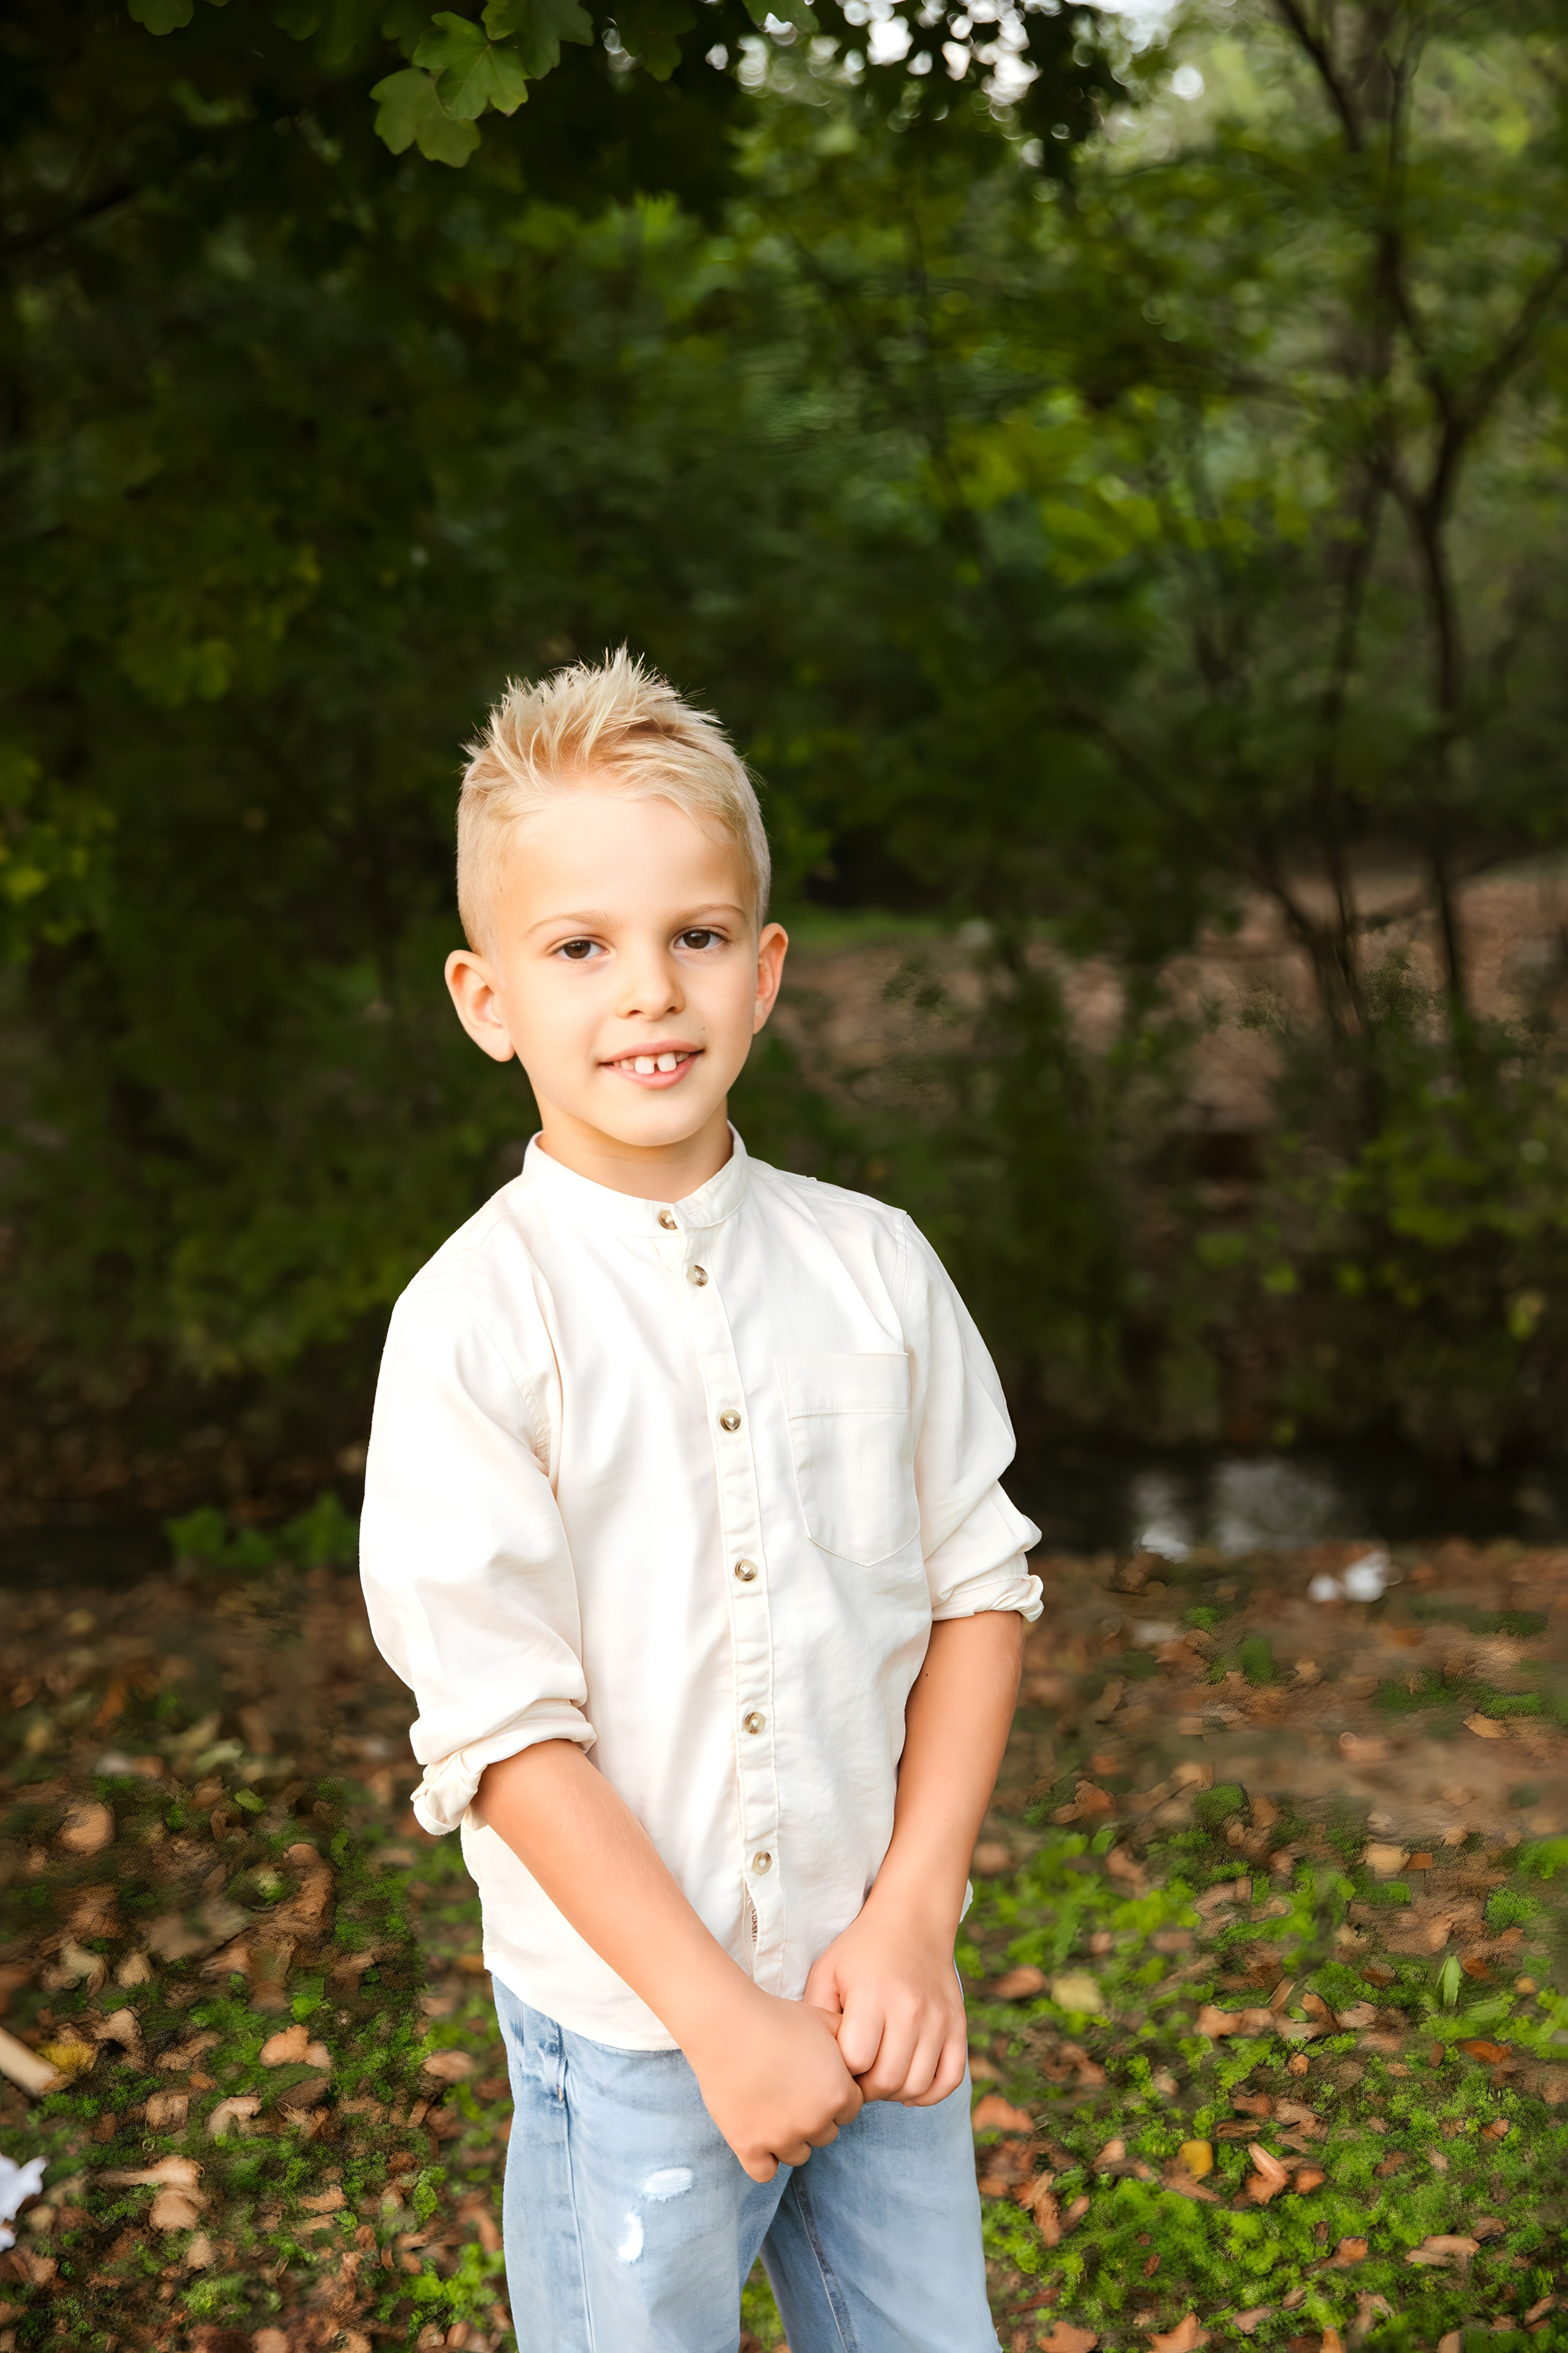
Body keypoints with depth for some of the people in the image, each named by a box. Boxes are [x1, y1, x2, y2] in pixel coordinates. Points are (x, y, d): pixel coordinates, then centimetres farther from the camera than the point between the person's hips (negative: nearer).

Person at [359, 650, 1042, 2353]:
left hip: (879, 1998, 4)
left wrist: (913, 1916, -6)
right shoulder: (473, 1319, -14)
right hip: (625, 2027, -3)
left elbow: (978, 1582, 3)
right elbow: (504, 1723, -15)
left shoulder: (871, 1267, -2)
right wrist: (725, 2021, -15)